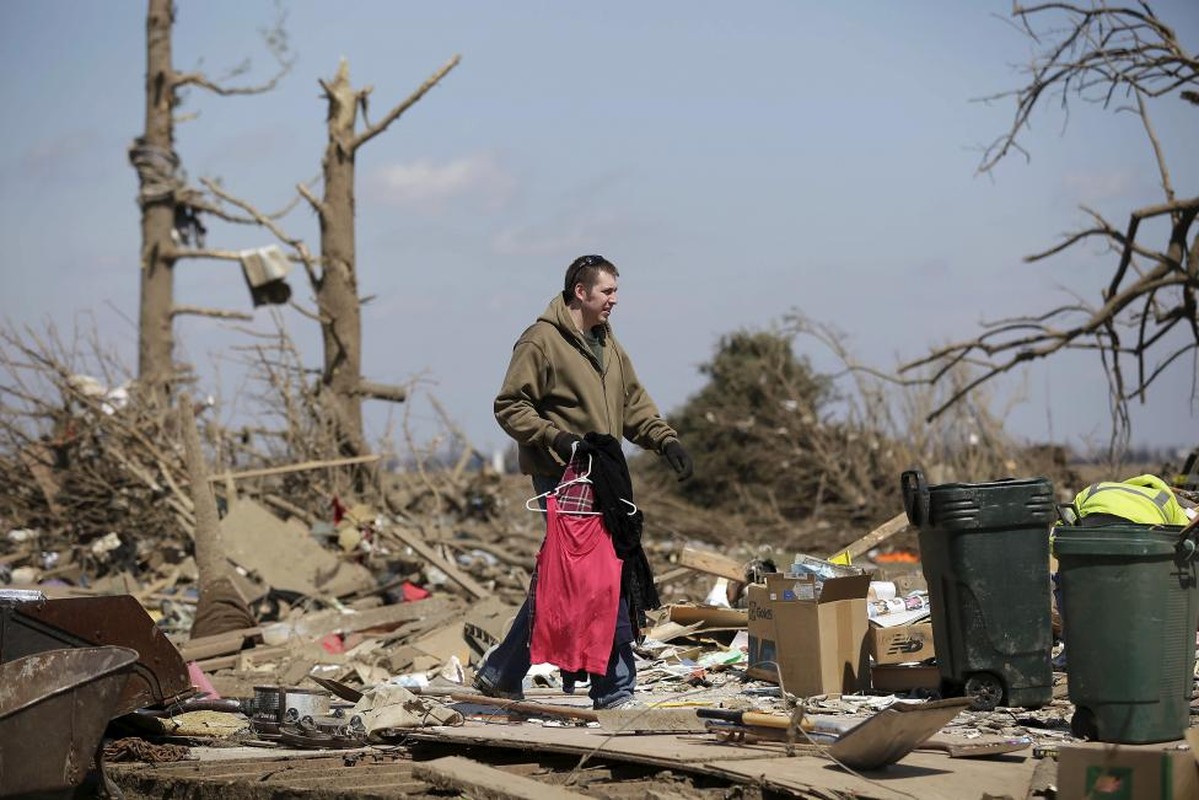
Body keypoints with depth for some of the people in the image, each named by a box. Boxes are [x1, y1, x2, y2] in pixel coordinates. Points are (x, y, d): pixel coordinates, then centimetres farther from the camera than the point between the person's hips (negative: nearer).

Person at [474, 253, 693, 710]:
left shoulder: (606, 343, 19)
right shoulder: (541, 341, -8)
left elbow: (633, 402, 23)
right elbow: (509, 407, -10)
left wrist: (665, 440, 7)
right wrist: (559, 439, -20)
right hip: (561, 478, -9)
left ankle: (501, 674, 21)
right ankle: (614, 689, -3)